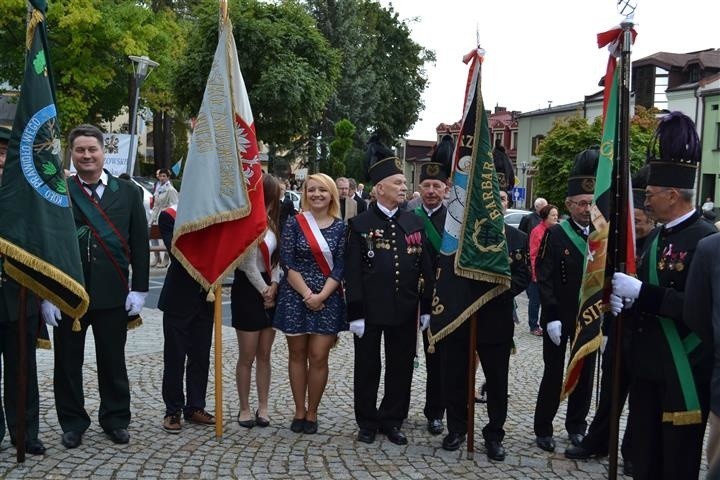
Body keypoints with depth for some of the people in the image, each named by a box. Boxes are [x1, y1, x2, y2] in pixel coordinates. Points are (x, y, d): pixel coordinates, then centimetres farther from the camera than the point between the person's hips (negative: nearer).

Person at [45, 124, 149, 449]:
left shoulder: (127, 192, 4)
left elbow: (140, 243, 3)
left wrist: (139, 289, -2)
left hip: (112, 293, 1)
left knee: (113, 361, 11)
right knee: (68, 361, 10)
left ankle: (115, 419, 27)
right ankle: (72, 422, 26)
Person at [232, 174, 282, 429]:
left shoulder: (270, 222, 9)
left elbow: (275, 257, 9)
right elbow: (249, 264, -15)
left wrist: (274, 286, -5)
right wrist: (264, 290, -6)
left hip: (269, 290, 7)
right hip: (248, 290, -7)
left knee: (264, 355, 11)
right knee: (247, 356, 3)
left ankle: (262, 408, 20)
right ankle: (245, 409, 17)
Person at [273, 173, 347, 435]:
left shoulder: (340, 227, 1)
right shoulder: (295, 223, -1)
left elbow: (340, 266, -3)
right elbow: (287, 262, -6)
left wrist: (321, 296, -13)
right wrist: (307, 294, -12)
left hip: (327, 299, 0)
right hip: (295, 296, 0)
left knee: (318, 356, 0)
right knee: (297, 354, 8)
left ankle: (312, 413, 14)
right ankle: (299, 411, 19)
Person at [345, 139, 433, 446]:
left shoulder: (415, 223, 6)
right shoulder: (360, 224, -4)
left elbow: (425, 268, 8)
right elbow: (352, 273, -7)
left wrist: (426, 307, 5)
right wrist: (355, 313, -11)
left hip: (405, 311, 3)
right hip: (370, 310, -3)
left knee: (401, 368, 11)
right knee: (367, 369, 8)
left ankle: (391, 421, 27)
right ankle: (367, 423, 24)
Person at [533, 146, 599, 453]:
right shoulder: (555, 235, -8)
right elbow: (544, 279, -12)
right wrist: (552, 317, -18)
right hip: (559, 318, -4)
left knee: (585, 373, 13)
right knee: (554, 373, 5)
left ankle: (576, 426, 29)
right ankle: (543, 428, 17)